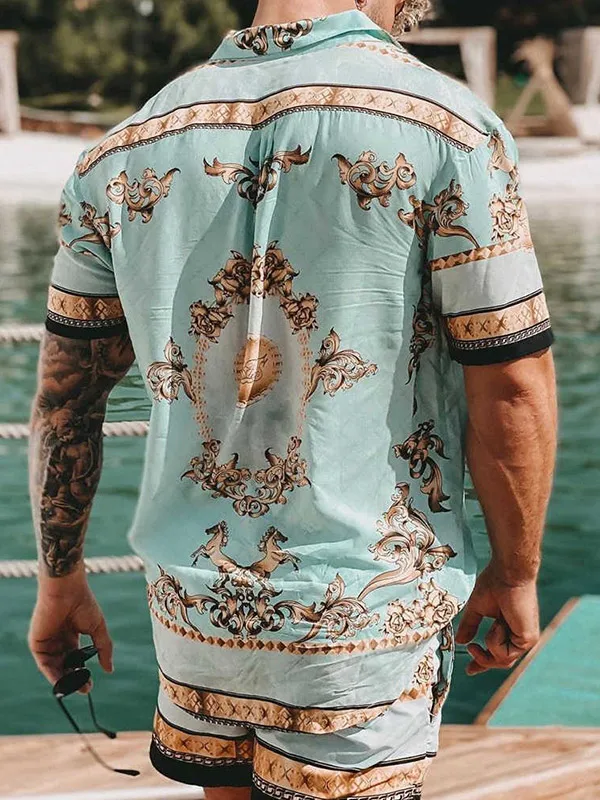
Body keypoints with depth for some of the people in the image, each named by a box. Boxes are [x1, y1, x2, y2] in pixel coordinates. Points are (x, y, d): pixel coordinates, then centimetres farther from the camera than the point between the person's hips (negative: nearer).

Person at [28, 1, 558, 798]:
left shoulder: (127, 149, 1)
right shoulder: (447, 126, -13)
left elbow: (66, 394, 6)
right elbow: (512, 387, -12)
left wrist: (60, 580, 17)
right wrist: (516, 574, 3)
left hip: (195, 600, 4)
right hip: (364, 612, -4)